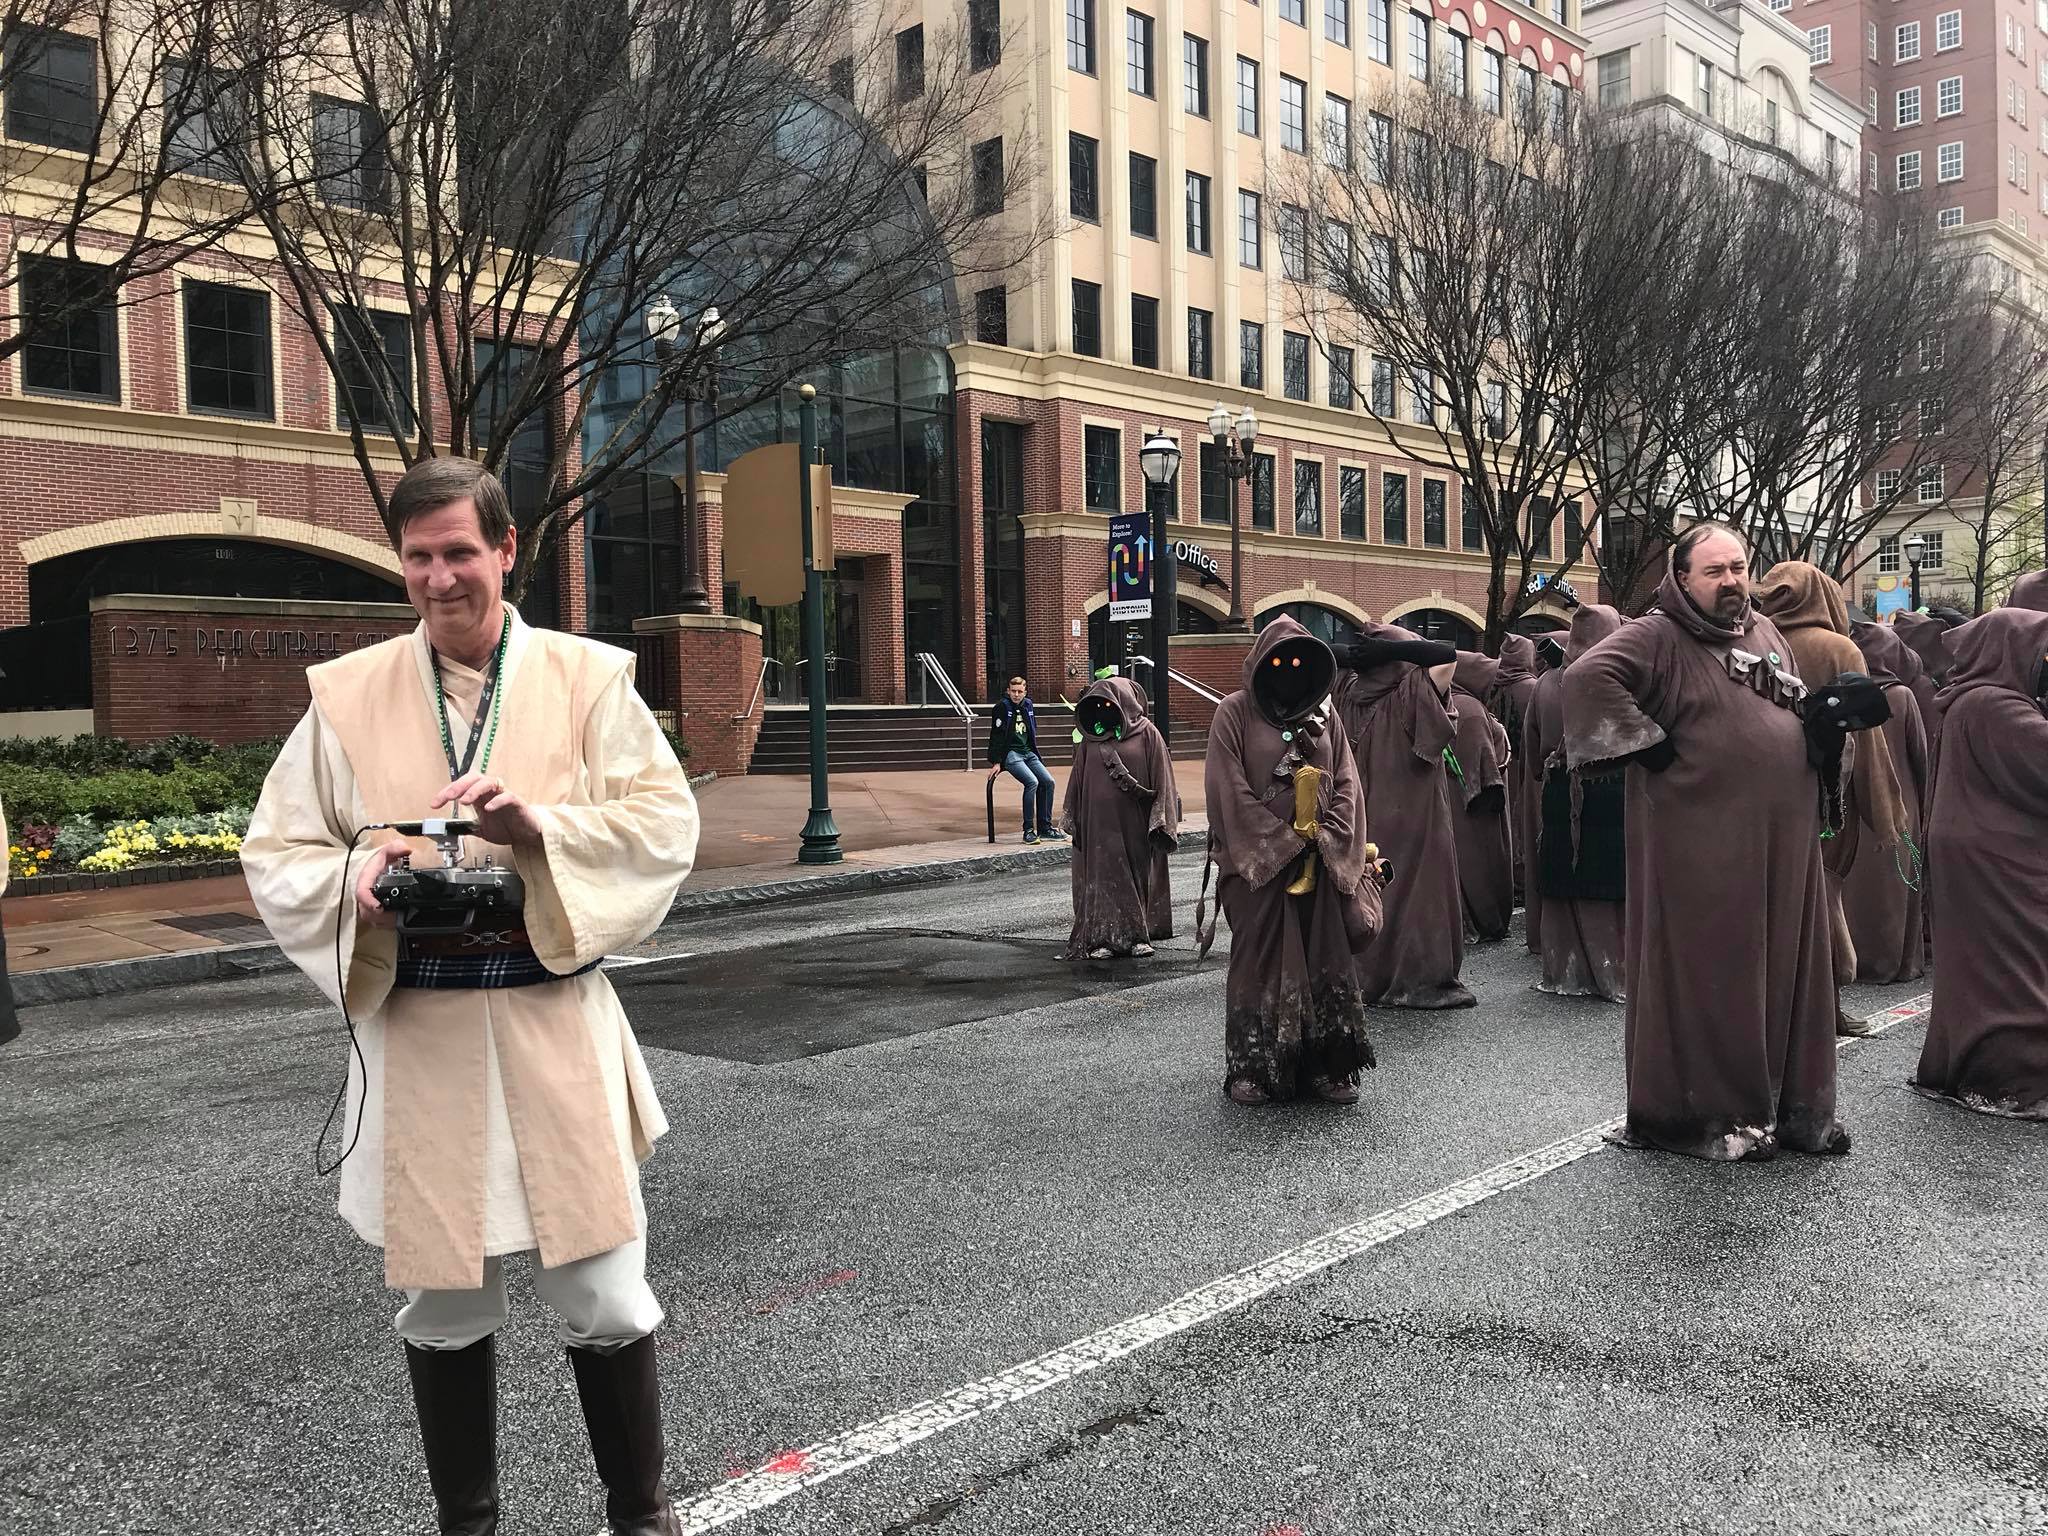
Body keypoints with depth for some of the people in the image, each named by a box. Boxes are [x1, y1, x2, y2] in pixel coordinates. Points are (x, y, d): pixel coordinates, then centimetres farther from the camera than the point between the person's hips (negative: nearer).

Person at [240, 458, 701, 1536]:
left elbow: (667, 822, -5)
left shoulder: (588, 677, 2)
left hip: (555, 1026, -1)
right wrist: (357, 876, -15)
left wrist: (539, 824, -21)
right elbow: (272, 856, 6)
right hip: (415, 1033, 1)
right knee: (443, 1312, 14)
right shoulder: (348, 694, 4)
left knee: (604, 1299, 4)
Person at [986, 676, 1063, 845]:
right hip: (1010, 753, -7)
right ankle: (1028, 830, -19)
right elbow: (996, 735, -9)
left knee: (1048, 781, -7)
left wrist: (1036, 755, 20)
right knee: (1032, 782, -25)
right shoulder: (1002, 707, -8)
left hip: (1028, 753, 7)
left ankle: (1044, 827, 3)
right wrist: (996, 762, -12)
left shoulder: (1028, 706, 11)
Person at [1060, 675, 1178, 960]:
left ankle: (1138, 936, 14)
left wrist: (1159, 820, -9)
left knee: (1138, 872, 5)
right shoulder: (1091, 737, 8)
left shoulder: (1146, 733, -2)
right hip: (1100, 821, 2)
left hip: (1134, 821, -2)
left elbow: (1161, 777, -3)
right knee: (1102, 875, 1)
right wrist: (1073, 819, 9)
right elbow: (1078, 780, 12)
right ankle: (1103, 938, 3)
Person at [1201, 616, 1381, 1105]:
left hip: (1321, 861, 4)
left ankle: (1326, 1067, 11)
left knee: (1327, 962, 2)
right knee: (1258, 963, 1)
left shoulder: (1322, 715, 11)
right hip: (1258, 862, -3)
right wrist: (1286, 841, -12)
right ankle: (1253, 1069, 9)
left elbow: (1346, 785, 8)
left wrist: (1326, 837, -8)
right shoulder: (1235, 714, -1)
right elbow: (1230, 790, -8)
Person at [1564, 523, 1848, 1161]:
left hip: (1784, 838, 7)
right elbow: (1587, 676, -23)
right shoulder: (1657, 636, -7)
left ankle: (1792, 1106, 23)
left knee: (1785, 968, 12)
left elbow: (1799, 712, 33)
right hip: (1702, 845, -7)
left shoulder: (1767, 634, 17)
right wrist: (1651, 744, -20)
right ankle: (1707, 1114, 11)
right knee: (1708, 976, 0)